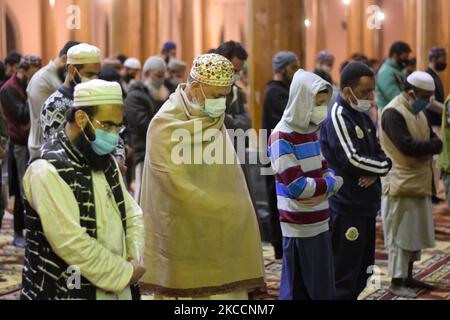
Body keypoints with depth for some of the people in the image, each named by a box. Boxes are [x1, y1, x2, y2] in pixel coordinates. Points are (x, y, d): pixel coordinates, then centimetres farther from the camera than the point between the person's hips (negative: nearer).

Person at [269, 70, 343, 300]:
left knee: (323, 288, 14)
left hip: (320, 223, 8)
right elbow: (297, 186, -22)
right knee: (298, 290, 1)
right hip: (299, 229, -8)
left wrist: (323, 192, -11)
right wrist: (332, 184, -8)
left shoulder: (310, 131, 10)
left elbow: (326, 170, 11)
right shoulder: (282, 138, -16)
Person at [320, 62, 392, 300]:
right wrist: (384, 165, -8)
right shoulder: (337, 116, -15)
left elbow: (377, 153, 13)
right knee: (343, 274, -3)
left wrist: (375, 171, -9)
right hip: (347, 208, -9)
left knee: (362, 272, 16)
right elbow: (352, 161, -22)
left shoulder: (362, 115, 13)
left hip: (366, 205, 9)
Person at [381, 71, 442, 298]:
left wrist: (426, 147, -9)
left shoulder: (418, 112, 13)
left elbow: (433, 140, 13)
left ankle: (408, 277, 26)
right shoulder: (393, 113, -17)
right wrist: (433, 145, -14)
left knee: (416, 233, 15)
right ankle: (396, 282, 7)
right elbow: (407, 146, -27)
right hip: (400, 185, -9)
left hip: (419, 183, 9)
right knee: (400, 235, -2)